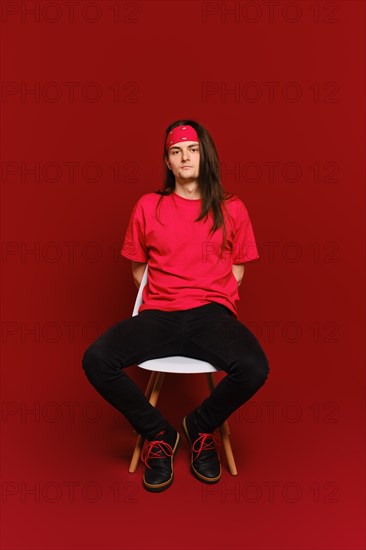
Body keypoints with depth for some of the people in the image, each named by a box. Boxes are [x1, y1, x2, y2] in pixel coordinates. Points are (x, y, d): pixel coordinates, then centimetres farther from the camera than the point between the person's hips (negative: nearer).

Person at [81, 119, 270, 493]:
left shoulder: (231, 208, 10)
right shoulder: (148, 206, 10)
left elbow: (237, 269, 15)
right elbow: (138, 269, 16)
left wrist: (210, 301, 0)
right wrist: (163, 300, 2)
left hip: (212, 313, 0)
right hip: (158, 315, 1)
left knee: (254, 368, -31)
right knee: (96, 360, -24)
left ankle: (200, 427, 4)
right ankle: (158, 434, 2)